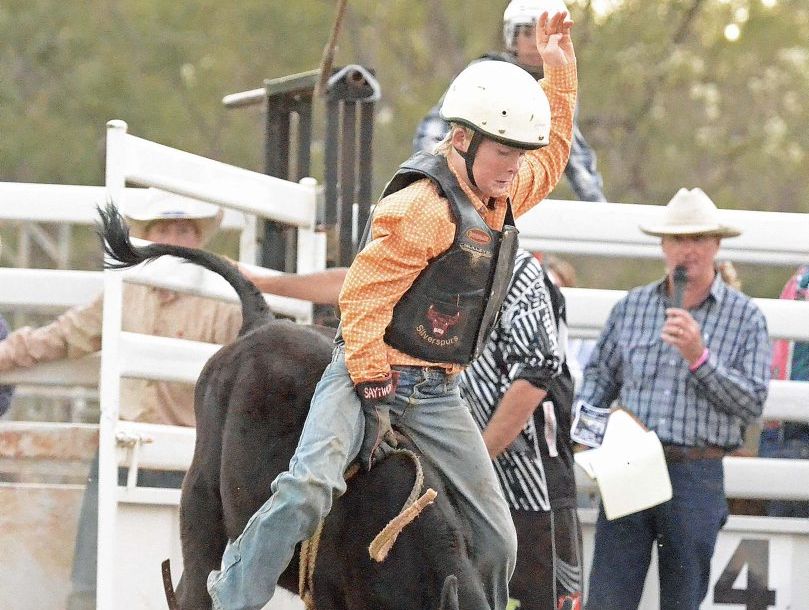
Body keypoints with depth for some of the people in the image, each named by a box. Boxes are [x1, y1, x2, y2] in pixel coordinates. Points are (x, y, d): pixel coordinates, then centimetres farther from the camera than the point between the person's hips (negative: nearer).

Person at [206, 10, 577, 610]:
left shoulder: (504, 194, 10)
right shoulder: (422, 208, -17)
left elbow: (553, 155, 34)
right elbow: (362, 298, -18)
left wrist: (561, 74, 25)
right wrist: (374, 397, -20)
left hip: (438, 394, 8)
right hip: (369, 373, -8)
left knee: (496, 539, 6)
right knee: (308, 487, -31)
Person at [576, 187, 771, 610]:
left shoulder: (745, 317, 3)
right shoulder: (631, 306, 10)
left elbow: (752, 403, -4)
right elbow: (599, 376, 18)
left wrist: (700, 357, -15)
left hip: (696, 478, -1)